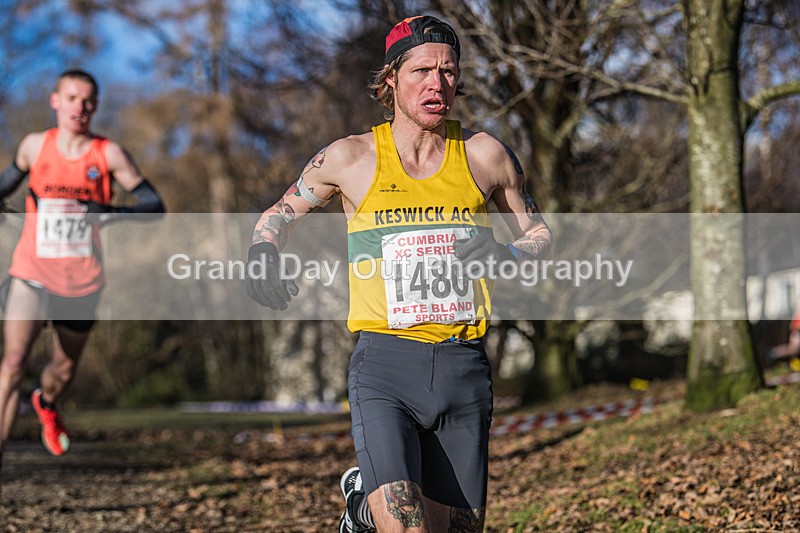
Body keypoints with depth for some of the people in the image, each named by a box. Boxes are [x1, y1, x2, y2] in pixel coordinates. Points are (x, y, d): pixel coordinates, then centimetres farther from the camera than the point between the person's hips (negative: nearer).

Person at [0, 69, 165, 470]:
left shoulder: (108, 154, -7)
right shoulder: (34, 145, -1)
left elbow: (153, 205, -10)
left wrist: (106, 212, -25)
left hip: (82, 282, 1)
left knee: (65, 368, 18)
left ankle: (46, 405, 54)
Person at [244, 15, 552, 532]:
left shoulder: (486, 155, 7)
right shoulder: (350, 158, 4)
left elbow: (538, 232, 20)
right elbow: (280, 214, 19)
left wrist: (504, 254, -3)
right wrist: (262, 257, -3)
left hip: (463, 369, 3)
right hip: (385, 363, -3)